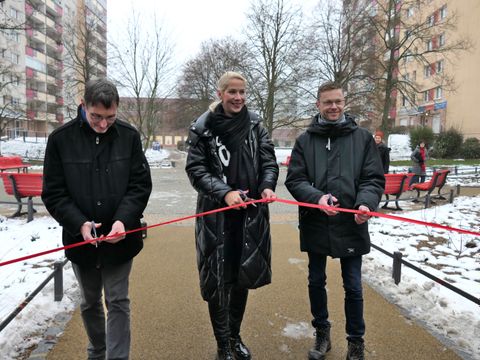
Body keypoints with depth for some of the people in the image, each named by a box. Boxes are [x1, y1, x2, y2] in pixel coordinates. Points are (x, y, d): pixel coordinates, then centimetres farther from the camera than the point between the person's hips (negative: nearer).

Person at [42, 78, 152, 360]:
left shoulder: (129, 136, -6)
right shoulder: (61, 138, -6)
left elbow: (141, 185, -5)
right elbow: (53, 193, -5)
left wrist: (123, 220, -21)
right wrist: (79, 223, -20)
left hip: (120, 238, -1)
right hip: (80, 238, 2)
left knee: (118, 302, 4)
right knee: (90, 302, 20)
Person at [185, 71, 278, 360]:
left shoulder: (255, 125, 6)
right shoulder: (202, 128, -3)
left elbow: (269, 161, 3)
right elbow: (196, 169, -8)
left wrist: (267, 186, -18)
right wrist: (224, 192, -22)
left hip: (251, 214, 3)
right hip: (216, 215, -3)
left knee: (244, 276, 13)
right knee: (218, 280, 2)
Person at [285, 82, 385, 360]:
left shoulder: (363, 137, 1)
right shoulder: (305, 140, 2)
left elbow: (375, 178, -1)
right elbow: (294, 179, -3)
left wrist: (366, 203, -21)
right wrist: (317, 197, -21)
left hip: (351, 225, -1)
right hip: (315, 225, 1)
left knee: (353, 287, 10)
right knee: (316, 282, 15)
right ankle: (322, 334, 37)